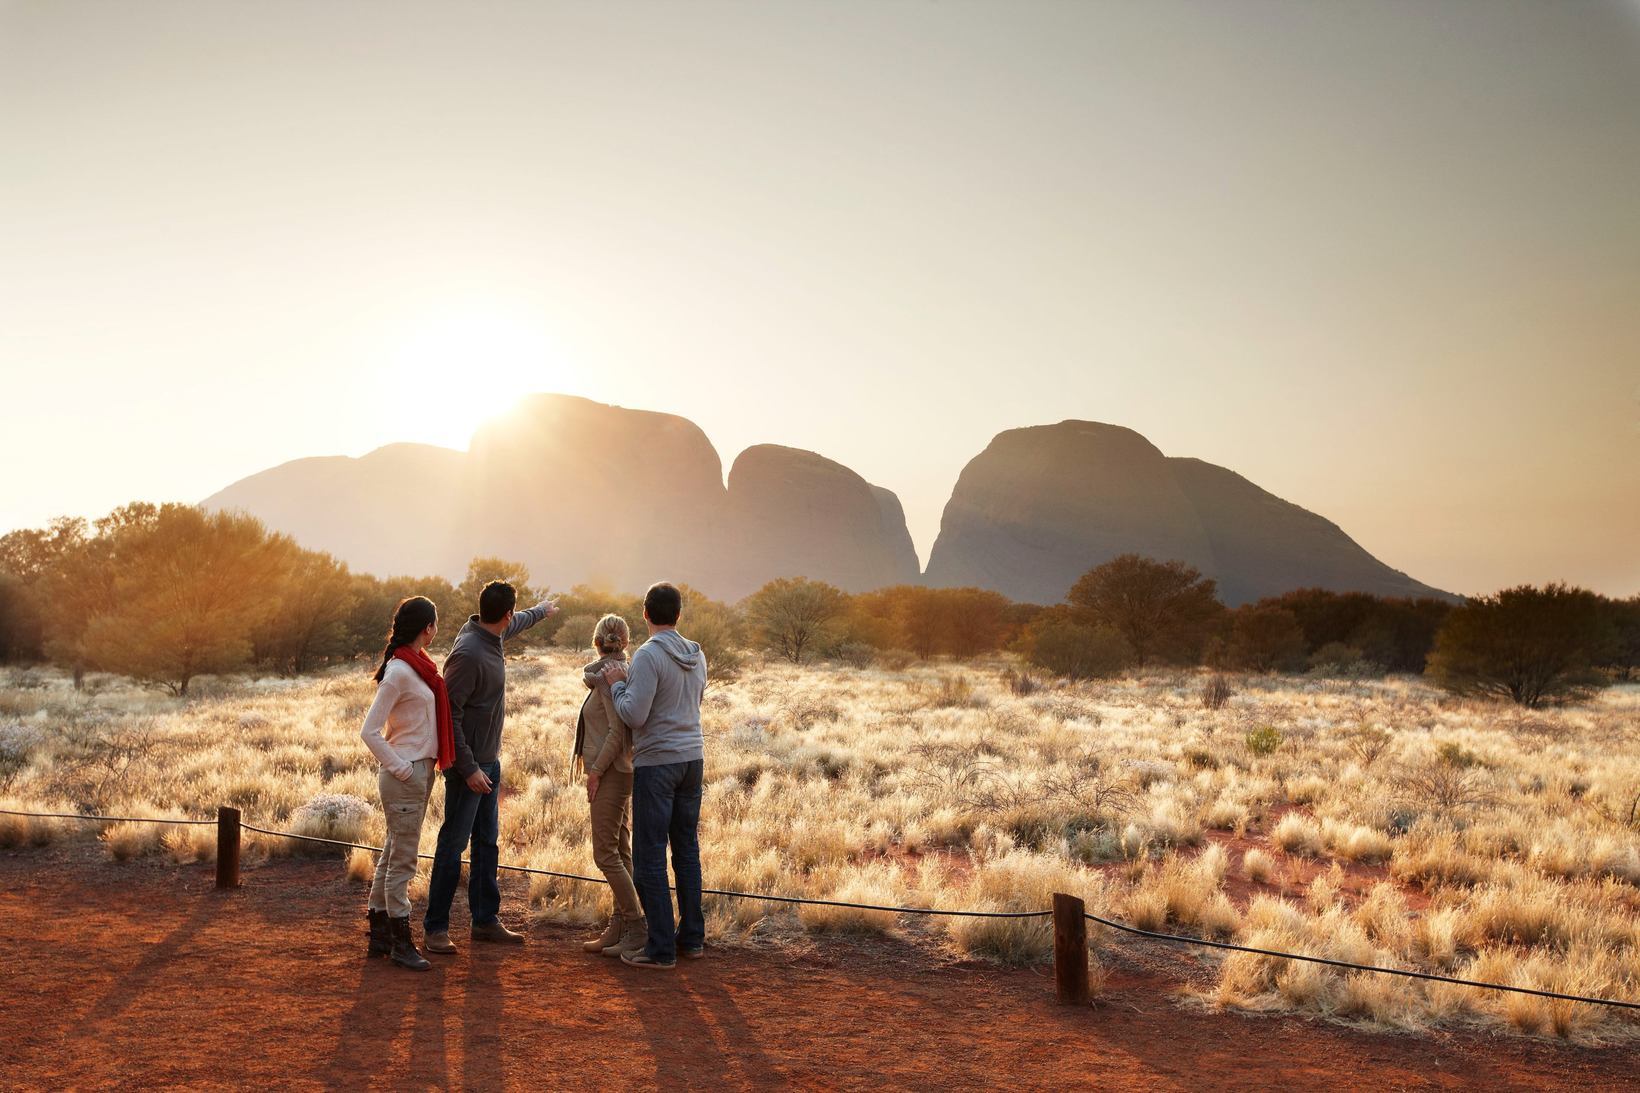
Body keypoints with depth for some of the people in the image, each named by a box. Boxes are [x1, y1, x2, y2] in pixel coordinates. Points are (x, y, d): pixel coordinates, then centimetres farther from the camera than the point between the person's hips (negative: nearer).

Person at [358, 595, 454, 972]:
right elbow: (369, 731, -19)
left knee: (394, 853, 16)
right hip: (406, 775, -9)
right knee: (403, 860, -1)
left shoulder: (419, 665, 10)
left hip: (421, 770, 9)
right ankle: (401, 943, 8)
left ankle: (379, 934, 26)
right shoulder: (398, 672, -18)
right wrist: (400, 769, -16)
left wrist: (424, 768, 11)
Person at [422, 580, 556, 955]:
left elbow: (515, 623, 30)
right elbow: (449, 715, -23)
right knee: (453, 845, -2)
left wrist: (541, 610, 48)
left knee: (487, 843, 14)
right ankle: (435, 927, 7)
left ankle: (486, 920, 23)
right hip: (469, 764, -10)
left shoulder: (491, 635, 4)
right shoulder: (468, 654, -23)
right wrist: (468, 768, -24)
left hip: (489, 761, 10)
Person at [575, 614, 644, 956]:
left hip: (611, 773, -9)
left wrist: (595, 771, -15)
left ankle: (638, 928, 1)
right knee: (620, 852, 11)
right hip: (618, 772, 9)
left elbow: (618, 730, -20)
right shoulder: (619, 672, 11)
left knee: (606, 854, -4)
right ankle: (618, 928, 17)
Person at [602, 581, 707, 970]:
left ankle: (661, 948, 2)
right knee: (687, 850, 15)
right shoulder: (697, 655, 7)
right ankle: (692, 937, 22)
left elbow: (634, 715, -19)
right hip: (692, 757, 7)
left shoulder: (649, 655, -16)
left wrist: (617, 684, -2)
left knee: (649, 856, 0)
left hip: (657, 763, -7)